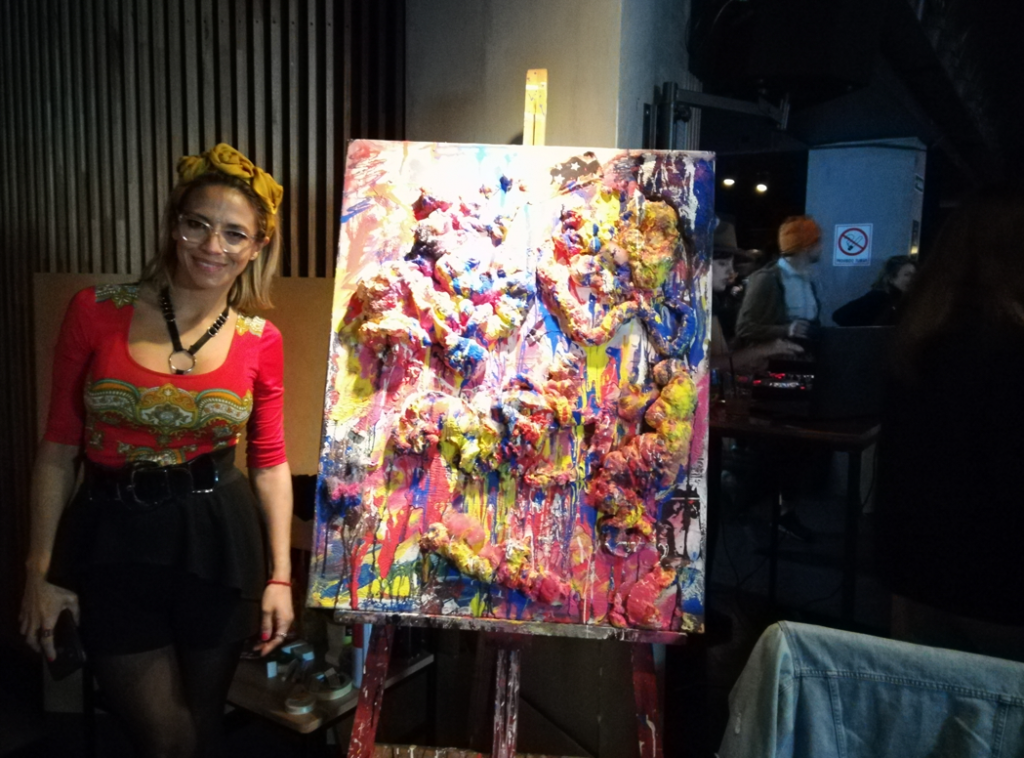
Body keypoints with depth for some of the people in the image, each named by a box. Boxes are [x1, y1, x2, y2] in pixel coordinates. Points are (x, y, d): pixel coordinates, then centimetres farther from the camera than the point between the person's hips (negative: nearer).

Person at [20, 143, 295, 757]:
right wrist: (42, 568, -1)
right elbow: (60, 446, -1)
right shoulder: (95, 313, -7)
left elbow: (270, 461, 3)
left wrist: (280, 575, -1)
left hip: (217, 543, 1)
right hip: (113, 541, -1)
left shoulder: (261, 340, -3)